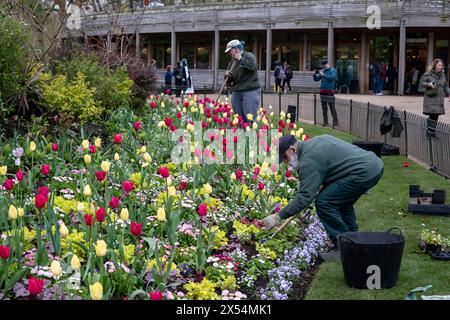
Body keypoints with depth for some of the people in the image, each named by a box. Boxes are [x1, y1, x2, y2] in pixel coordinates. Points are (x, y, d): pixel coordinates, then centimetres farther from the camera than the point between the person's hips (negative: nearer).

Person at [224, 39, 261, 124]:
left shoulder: (249, 56, -1)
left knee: (250, 119, -10)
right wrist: (227, 76, -1)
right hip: (236, 92, 7)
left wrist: (241, 59, -17)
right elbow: (229, 80, 22)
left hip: (250, 92, -7)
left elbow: (252, 66, -22)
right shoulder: (233, 61, 18)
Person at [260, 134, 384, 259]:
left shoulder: (308, 161, -12)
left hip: (365, 172, -11)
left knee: (324, 202, -8)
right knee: (341, 200, 27)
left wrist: (278, 217, -14)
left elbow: (304, 197, -17)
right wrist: (322, 184, 19)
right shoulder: (316, 140, 18)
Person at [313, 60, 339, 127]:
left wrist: (323, 75, -19)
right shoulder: (323, 71, 15)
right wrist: (315, 74, -3)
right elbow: (316, 79, 17)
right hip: (323, 91, 6)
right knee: (324, 108, 8)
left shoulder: (333, 70, -1)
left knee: (332, 107, -9)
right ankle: (325, 122, 14)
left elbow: (332, 77, -20)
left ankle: (335, 123, -10)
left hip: (329, 91, -6)